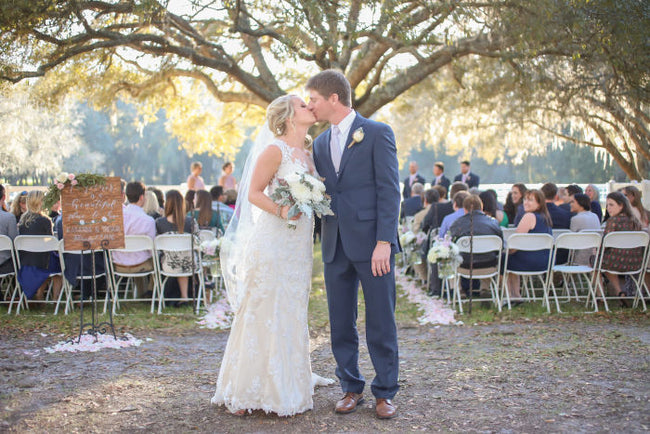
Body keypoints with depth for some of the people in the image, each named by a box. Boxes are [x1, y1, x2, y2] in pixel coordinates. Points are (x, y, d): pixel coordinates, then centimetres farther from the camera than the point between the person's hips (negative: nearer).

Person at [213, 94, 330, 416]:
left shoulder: (307, 153, 14)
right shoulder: (275, 149, -8)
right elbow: (254, 193, -9)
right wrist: (280, 211, -24)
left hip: (299, 245, 7)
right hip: (272, 241, -7)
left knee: (291, 315, 11)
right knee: (261, 314, -3)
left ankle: (285, 389, 20)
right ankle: (247, 391, 9)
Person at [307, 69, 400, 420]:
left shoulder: (378, 133, -3)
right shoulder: (320, 144, 16)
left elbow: (389, 190, -9)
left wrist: (384, 242, -16)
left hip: (372, 243, -6)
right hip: (335, 245, 6)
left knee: (381, 323, 2)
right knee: (340, 324, 10)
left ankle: (384, 392, 14)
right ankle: (351, 388, 23)